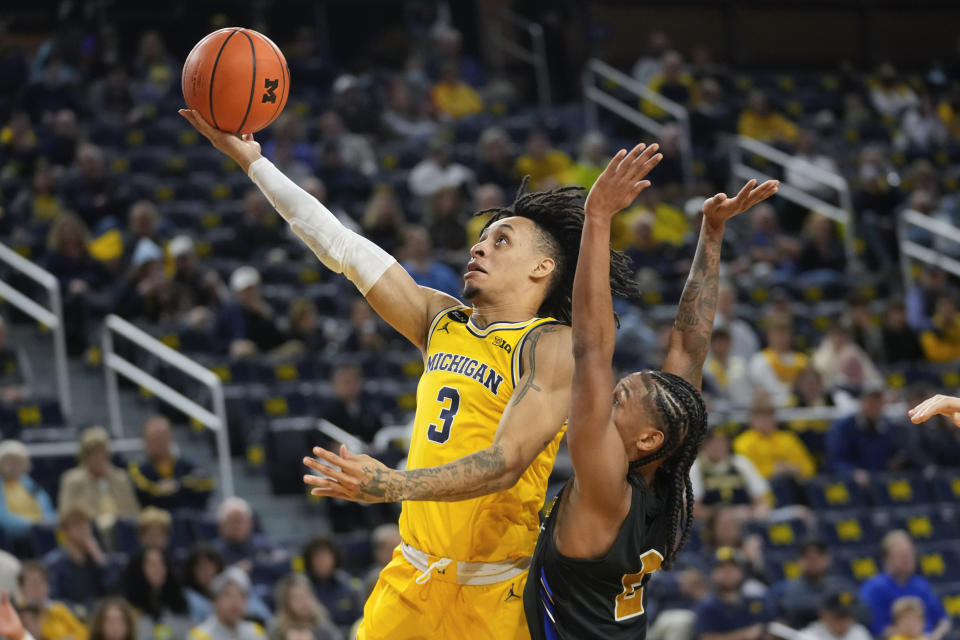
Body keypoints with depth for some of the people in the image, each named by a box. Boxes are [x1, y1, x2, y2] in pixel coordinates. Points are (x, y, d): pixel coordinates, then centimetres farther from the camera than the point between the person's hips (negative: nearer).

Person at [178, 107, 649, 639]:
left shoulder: (553, 346, -8)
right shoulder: (442, 322, 12)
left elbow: (505, 465, -19)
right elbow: (346, 251, 12)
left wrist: (394, 486, -33)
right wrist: (251, 160, 10)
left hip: (496, 590, -5)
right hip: (413, 575, 5)